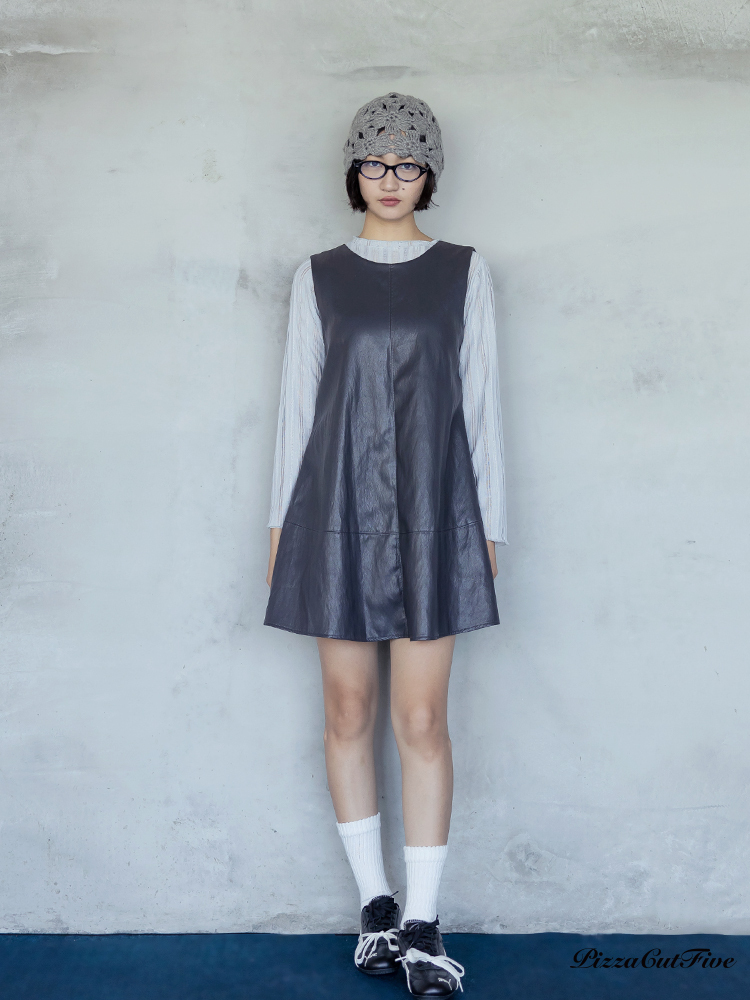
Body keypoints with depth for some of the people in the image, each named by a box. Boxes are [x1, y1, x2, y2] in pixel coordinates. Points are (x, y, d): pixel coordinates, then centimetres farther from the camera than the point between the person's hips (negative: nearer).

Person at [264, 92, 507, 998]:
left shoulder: (464, 272, 6)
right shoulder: (319, 276, 8)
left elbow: (482, 402, 5)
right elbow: (297, 398, 9)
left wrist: (489, 526, 2)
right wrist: (282, 519, 5)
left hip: (431, 512, -1)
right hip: (337, 508, 2)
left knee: (422, 718, -3)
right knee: (348, 711, 6)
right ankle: (376, 905, 20)